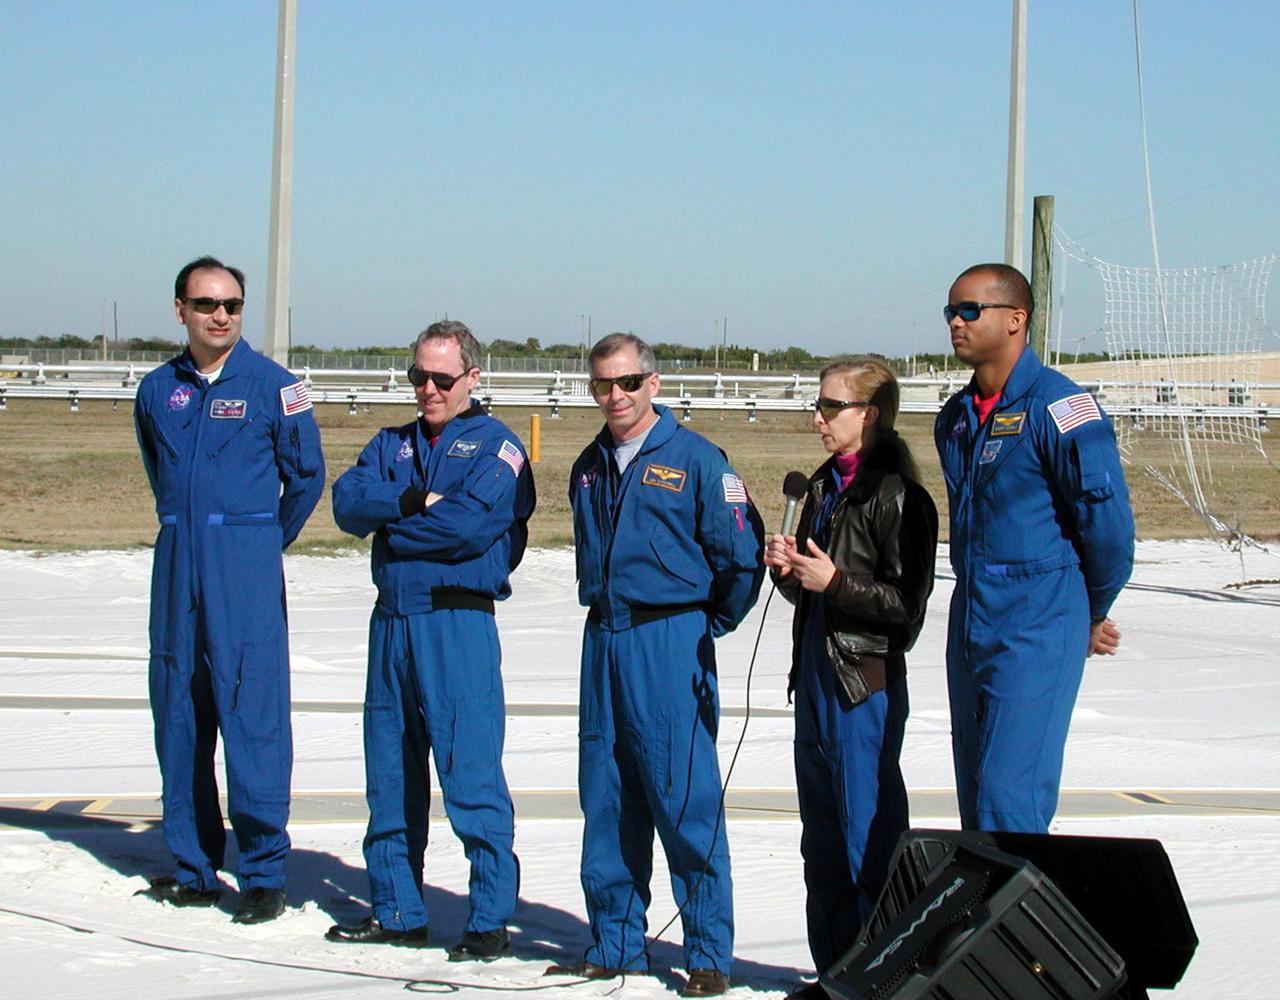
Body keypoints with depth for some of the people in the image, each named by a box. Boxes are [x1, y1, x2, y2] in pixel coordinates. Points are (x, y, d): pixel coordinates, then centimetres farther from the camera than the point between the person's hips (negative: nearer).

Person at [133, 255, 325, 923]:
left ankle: (264, 874, -3)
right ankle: (193, 868, 16)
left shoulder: (271, 386, -3)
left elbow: (307, 477, 6)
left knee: (252, 715, -8)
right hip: (176, 564, 5)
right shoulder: (158, 390, 10)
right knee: (177, 713, 7)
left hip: (245, 565, -5)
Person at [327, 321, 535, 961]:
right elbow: (348, 502, 1)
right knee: (390, 773, 11)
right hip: (392, 621, 6)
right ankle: (397, 911, 22)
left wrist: (392, 524, -5)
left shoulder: (495, 447, 0)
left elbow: (472, 523, -16)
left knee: (471, 774, -8)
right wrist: (415, 500, -14)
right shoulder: (392, 445, 18)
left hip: (459, 625, -6)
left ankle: (491, 920, -1)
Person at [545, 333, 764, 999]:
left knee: (686, 802, -6)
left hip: (671, 643, -6)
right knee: (606, 801, 9)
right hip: (603, 643, 6)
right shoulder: (589, 468, 13)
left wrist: (709, 626, 2)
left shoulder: (695, 460, -6)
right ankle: (615, 946, 18)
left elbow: (741, 554, -5)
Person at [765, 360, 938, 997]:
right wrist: (787, 570, 1)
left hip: (866, 685, -9)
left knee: (869, 835, -4)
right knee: (823, 841, 14)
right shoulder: (824, 486, 14)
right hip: (815, 677, 9)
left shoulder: (896, 494, -11)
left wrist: (835, 581, -17)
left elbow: (906, 603, -14)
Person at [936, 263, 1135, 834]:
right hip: (971, 626, 8)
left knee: (1010, 796, -13)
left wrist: (1092, 616, 0)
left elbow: (1107, 515, -11)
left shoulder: (1057, 406, -12)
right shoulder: (956, 417, 13)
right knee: (976, 800, 11)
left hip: (1038, 633, -8)